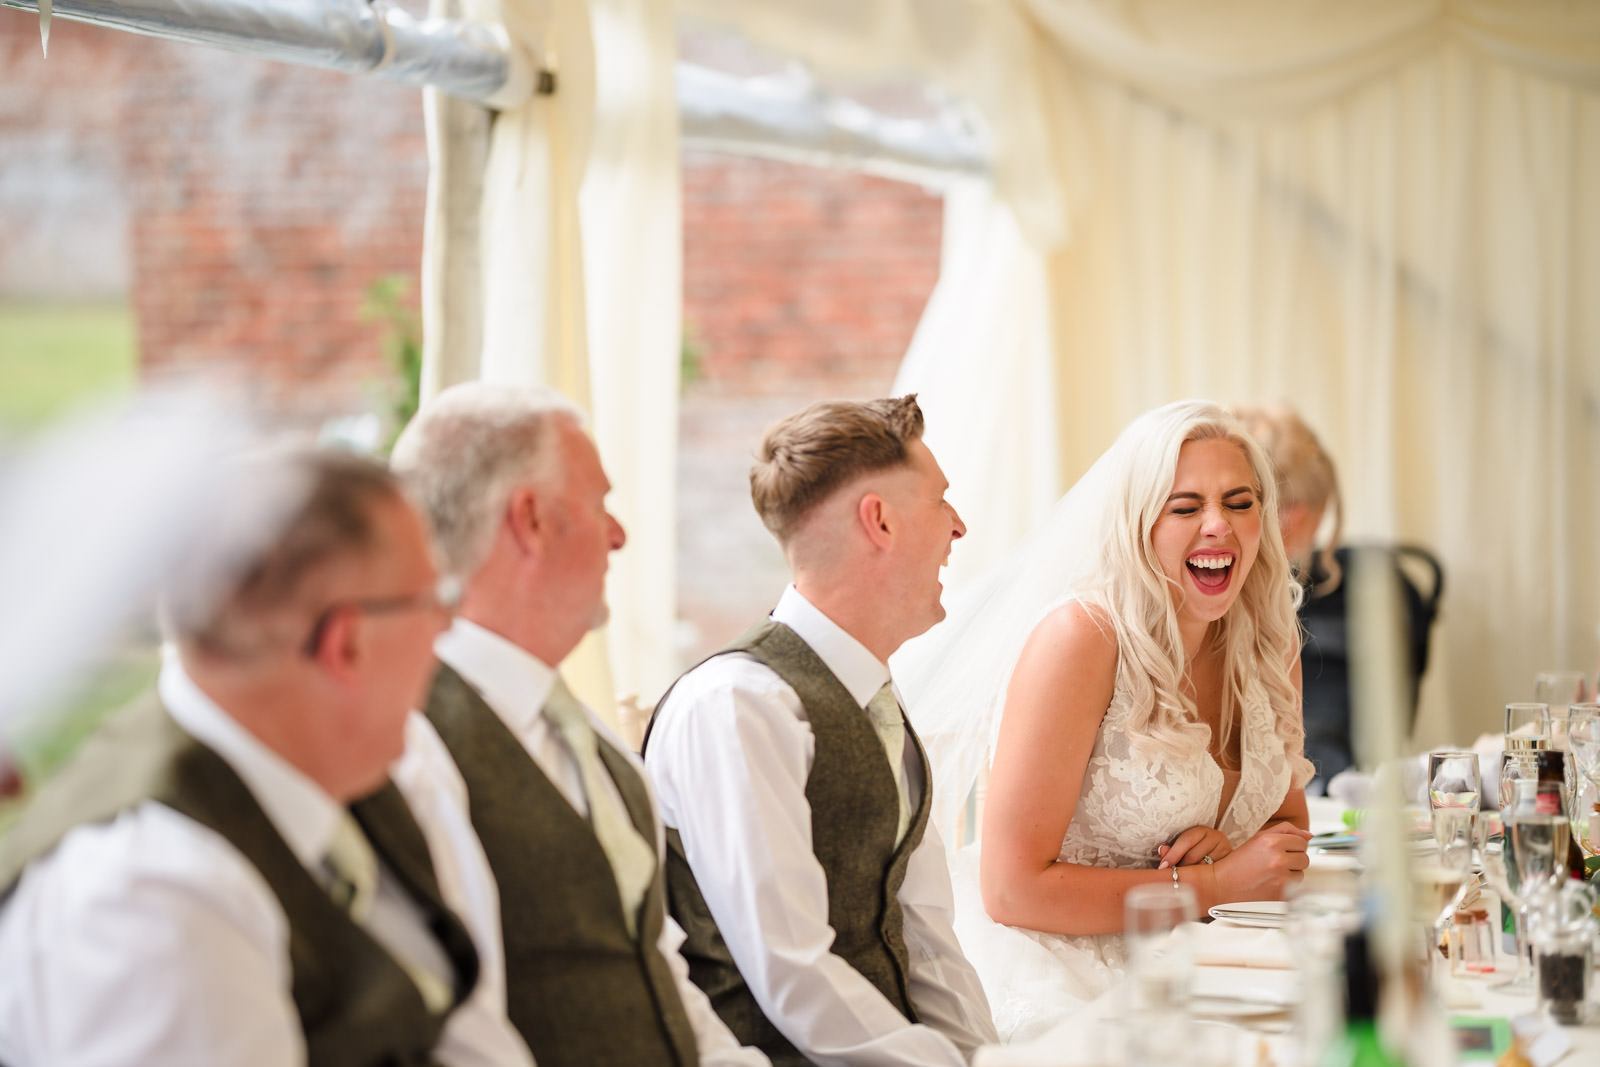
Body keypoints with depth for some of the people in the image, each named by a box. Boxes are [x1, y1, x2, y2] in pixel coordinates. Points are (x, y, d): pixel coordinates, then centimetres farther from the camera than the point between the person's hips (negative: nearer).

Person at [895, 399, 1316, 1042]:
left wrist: (1236, 846, -7)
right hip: (1056, 980, -7)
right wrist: (1216, 883, -15)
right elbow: (1011, 888, -17)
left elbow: (1290, 823, 18)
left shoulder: (1268, 645, 4)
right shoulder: (1080, 638, -16)